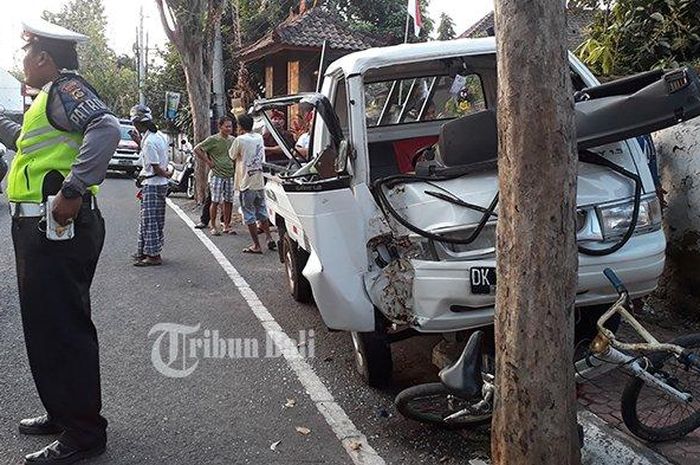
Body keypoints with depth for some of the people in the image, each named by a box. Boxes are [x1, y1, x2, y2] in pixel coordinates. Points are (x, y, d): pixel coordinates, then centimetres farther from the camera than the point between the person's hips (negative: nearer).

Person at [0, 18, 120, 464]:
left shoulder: (66, 89, -9)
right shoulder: (52, 96, 23)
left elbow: (107, 129, -29)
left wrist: (73, 189, -32)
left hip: (57, 228, -11)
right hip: (42, 228, 11)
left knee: (61, 328, -6)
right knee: (46, 325, 17)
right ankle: (63, 413, 31)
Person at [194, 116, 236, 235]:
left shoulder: (232, 140, 9)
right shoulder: (213, 139, -8)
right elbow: (197, 149, -9)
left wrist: (234, 164, 10)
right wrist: (208, 161, -9)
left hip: (230, 175, 5)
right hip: (217, 175, -5)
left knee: (228, 201, 8)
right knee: (215, 201, -2)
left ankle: (227, 226, 17)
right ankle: (213, 227, 7)